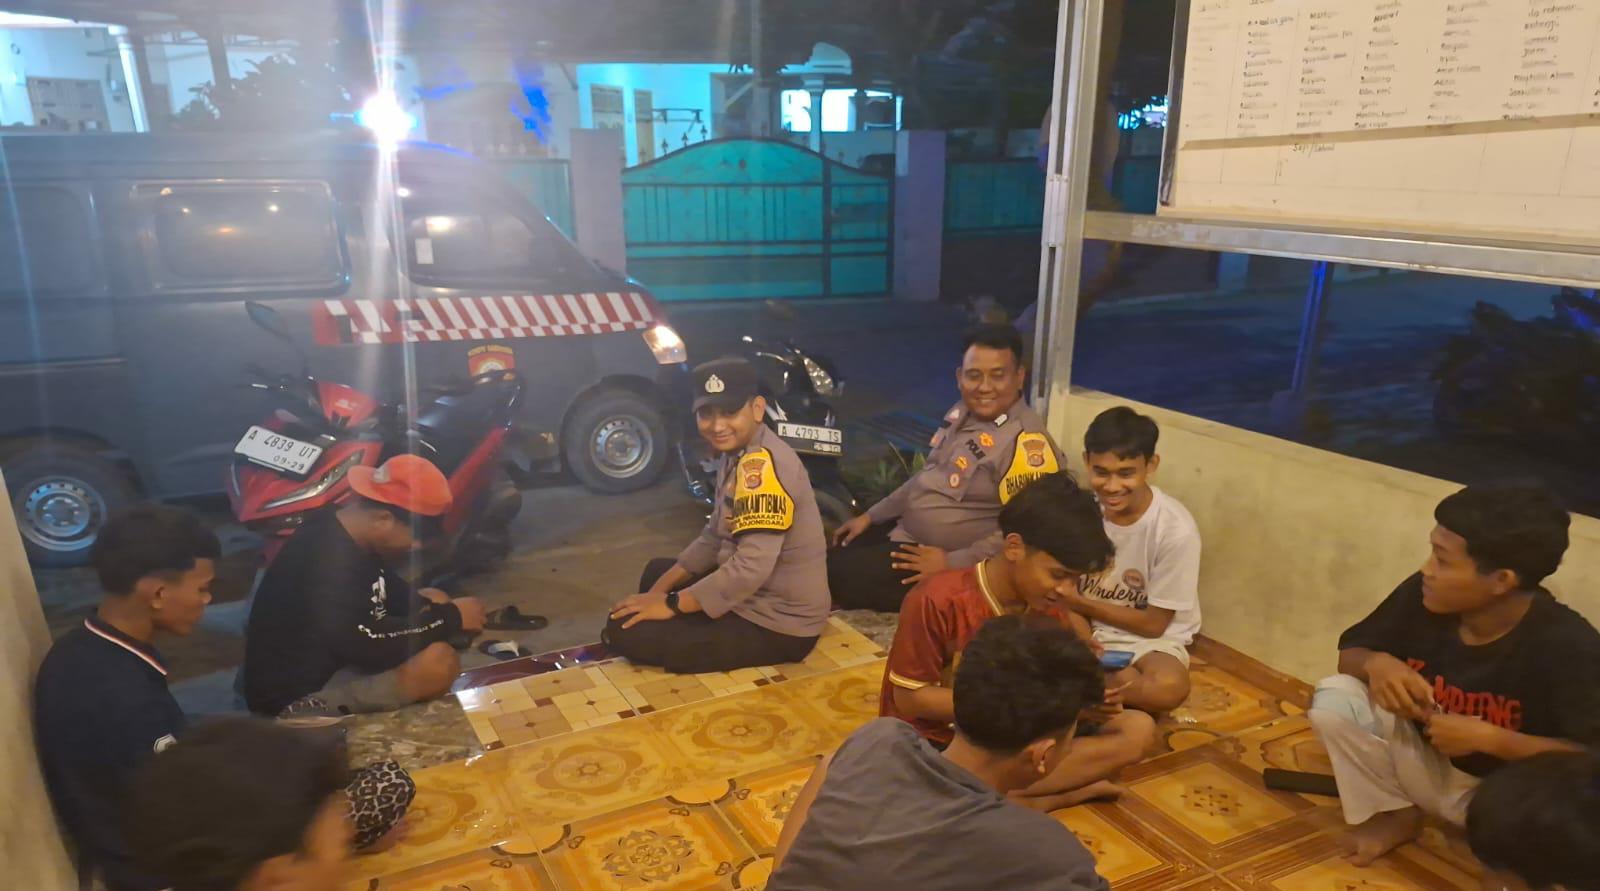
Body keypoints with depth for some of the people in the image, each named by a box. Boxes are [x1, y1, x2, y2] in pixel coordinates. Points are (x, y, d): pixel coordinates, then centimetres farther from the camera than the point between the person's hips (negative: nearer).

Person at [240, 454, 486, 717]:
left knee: (435, 599, 10)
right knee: (439, 661, -26)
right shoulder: (326, 561, -30)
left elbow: (393, 593, 11)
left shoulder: (352, 535, 1)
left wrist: (434, 610, -8)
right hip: (295, 699, -11)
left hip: (326, 661, 11)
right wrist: (450, 618, -24)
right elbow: (365, 642, -35)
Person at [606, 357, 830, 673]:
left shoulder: (761, 464, -26)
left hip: (777, 625, -10)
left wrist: (671, 604, -21)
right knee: (656, 571, 26)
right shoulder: (739, 453, 6)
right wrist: (661, 588, 7)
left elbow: (751, 568, -32)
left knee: (626, 632, -13)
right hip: (753, 596, 10)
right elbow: (714, 537, 15)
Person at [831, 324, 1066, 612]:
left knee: (838, 575, -16)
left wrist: (951, 563, -26)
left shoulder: (1027, 443, -24)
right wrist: (871, 516, 15)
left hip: (949, 558, -9)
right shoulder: (963, 413, 5)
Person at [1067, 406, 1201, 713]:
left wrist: (1078, 602, -15)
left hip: (1149, 641, -1)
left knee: (1169, 687, -36)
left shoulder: (1175, 529, -21)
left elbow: (1153, 624, -13)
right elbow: (1061, 587, -2)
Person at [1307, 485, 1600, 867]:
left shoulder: (1568, 646, -27)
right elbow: (1351, 649, -1)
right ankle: (1395, 813, 4)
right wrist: (1376, 663, -25)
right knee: (1334, 698, -18)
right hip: (1429, 767, 4)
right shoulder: (1421, 596, -16)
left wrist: (1486, 737, -34)